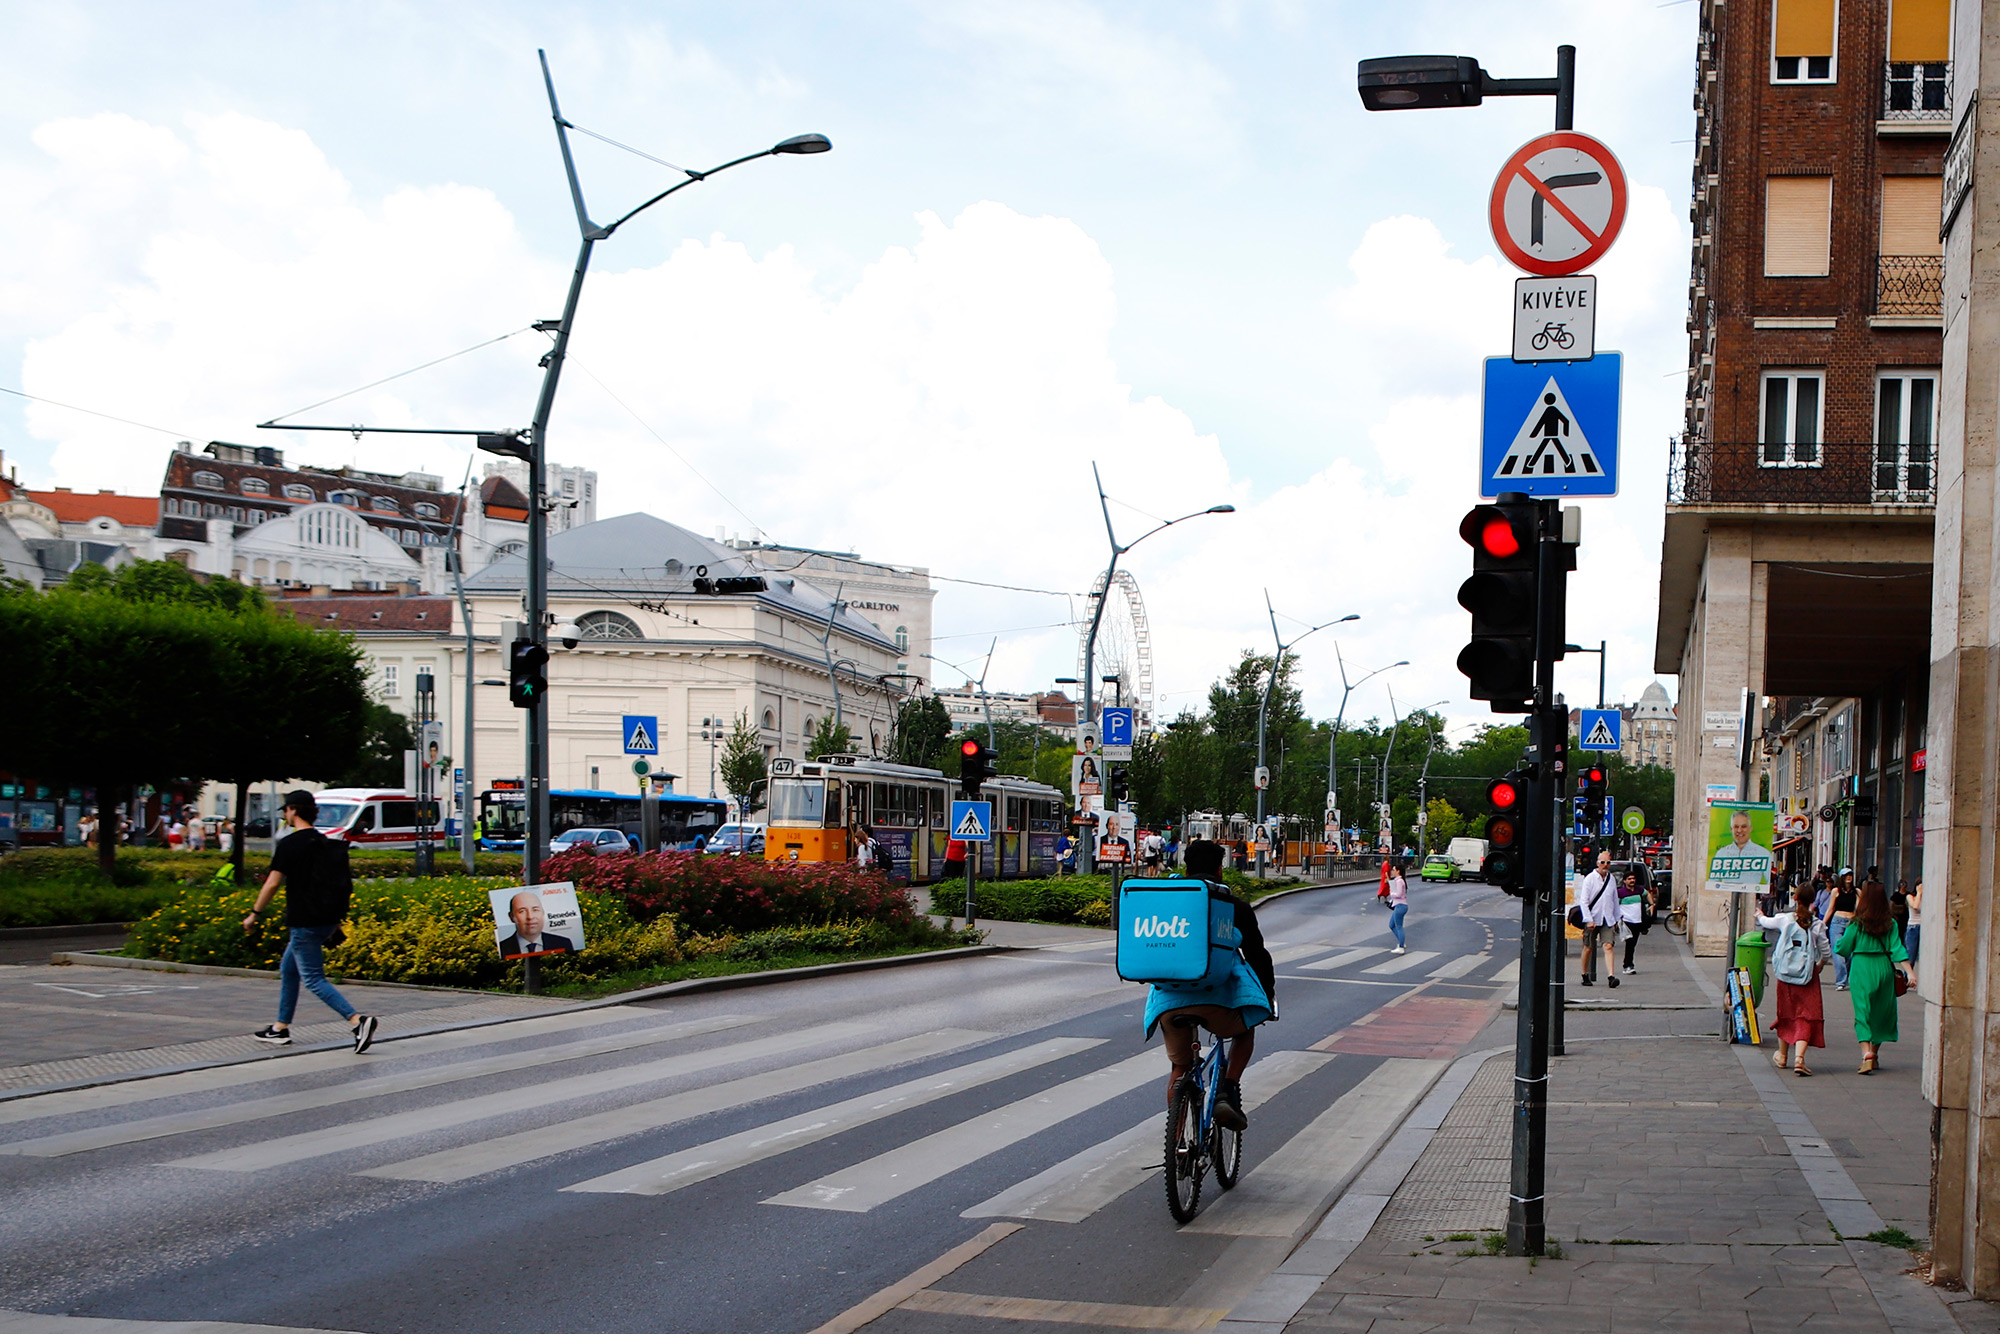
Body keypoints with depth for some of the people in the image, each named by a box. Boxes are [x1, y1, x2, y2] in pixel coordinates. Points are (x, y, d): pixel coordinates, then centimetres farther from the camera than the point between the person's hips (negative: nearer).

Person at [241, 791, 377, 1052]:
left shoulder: (289, 844, -12)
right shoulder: (325, 843, 11)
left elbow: (272, 884, -12)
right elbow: (338, 882, 16)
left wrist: (254, 914, -1)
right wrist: (335, 918, 24)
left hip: (304, 922, -8)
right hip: (327, 920, 8)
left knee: (314, 979, -7)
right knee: (288, 969, 22)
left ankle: (358, 1020, -23)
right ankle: (281, 1028, 28)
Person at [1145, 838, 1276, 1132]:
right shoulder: (1234, 906, 10)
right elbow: (1257, 955, 14)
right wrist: (1269, 998, 28)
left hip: (1169, 998, 3)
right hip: (1214, 997, -3)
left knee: (1180, 1067, 20)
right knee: (1245, 1032, 27)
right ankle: (1228, 1093, 6)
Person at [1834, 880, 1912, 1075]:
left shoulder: (1857, 923, -6)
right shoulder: (1890, 923, 2)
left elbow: (1843, 948, -1)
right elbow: (1897, 949, -6)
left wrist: (1838, 942, 20)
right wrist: (1909, 972, -7)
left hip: (1861, 969, -3)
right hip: (1884, 967, 3)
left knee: (1862, 1011, -3)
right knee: (1881, 1012, 16)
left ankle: (1867, 1054, -21)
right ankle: (1874, 1055, 24)